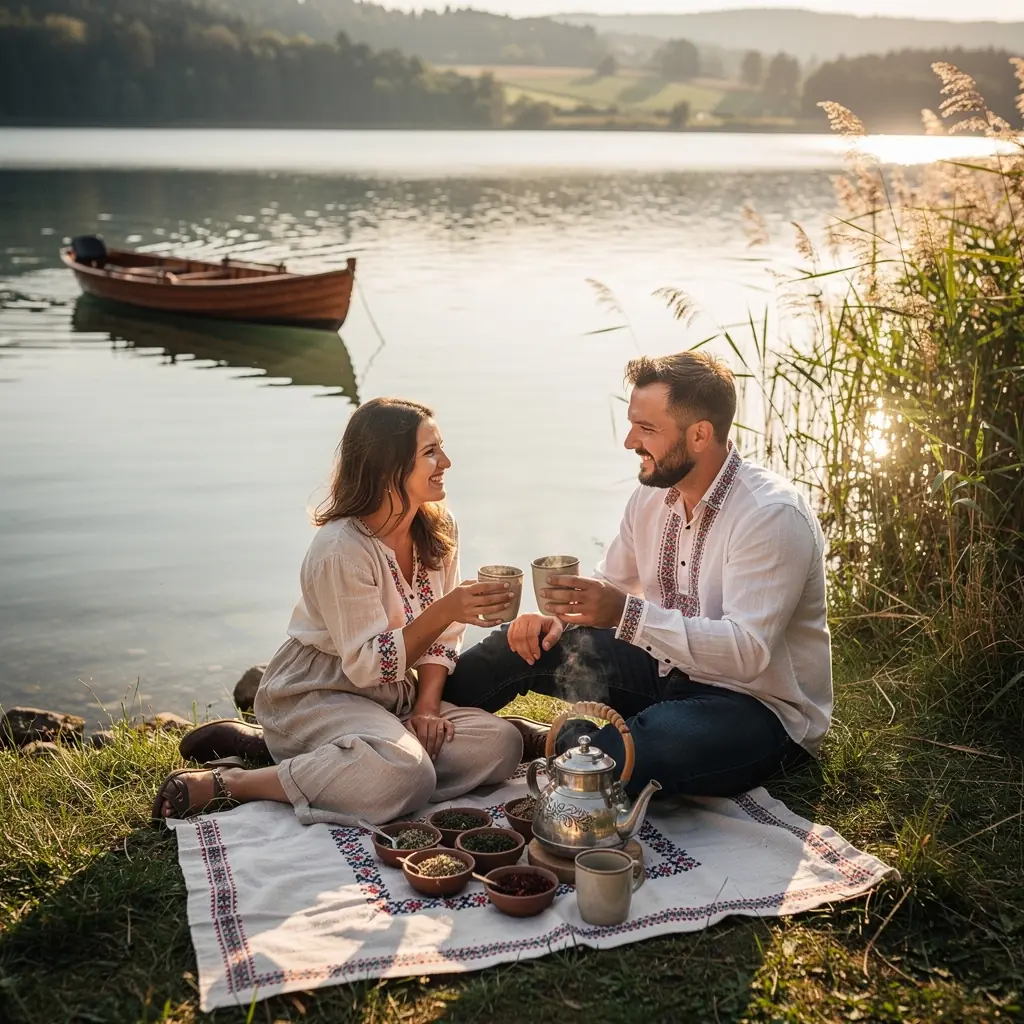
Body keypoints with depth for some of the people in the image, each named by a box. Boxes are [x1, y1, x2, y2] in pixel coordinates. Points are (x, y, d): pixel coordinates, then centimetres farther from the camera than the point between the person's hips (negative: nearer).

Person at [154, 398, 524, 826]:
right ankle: (224, 784, -19)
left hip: (393, 698, 9)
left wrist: (427, 706, -9)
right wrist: (445, 611, -32)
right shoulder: (341, 548, -22)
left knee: (501, 744, -14)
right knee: (404, 775, -35)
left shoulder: (438, 528, 0)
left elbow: (442, 637, 5)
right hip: (317, 694, -9)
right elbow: (368, 666, -22)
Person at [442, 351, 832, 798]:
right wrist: (559, 618, -6)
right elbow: (610, 584, 16)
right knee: (527, 643, -5)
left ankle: (560, 741, 0)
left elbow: (747, 651, -32)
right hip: (671, 672, 8)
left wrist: (627, 613, -39)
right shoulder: (653, 496, 2)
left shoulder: (772, 516, -23)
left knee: (606, 761, -34)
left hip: (761, 707, -8)